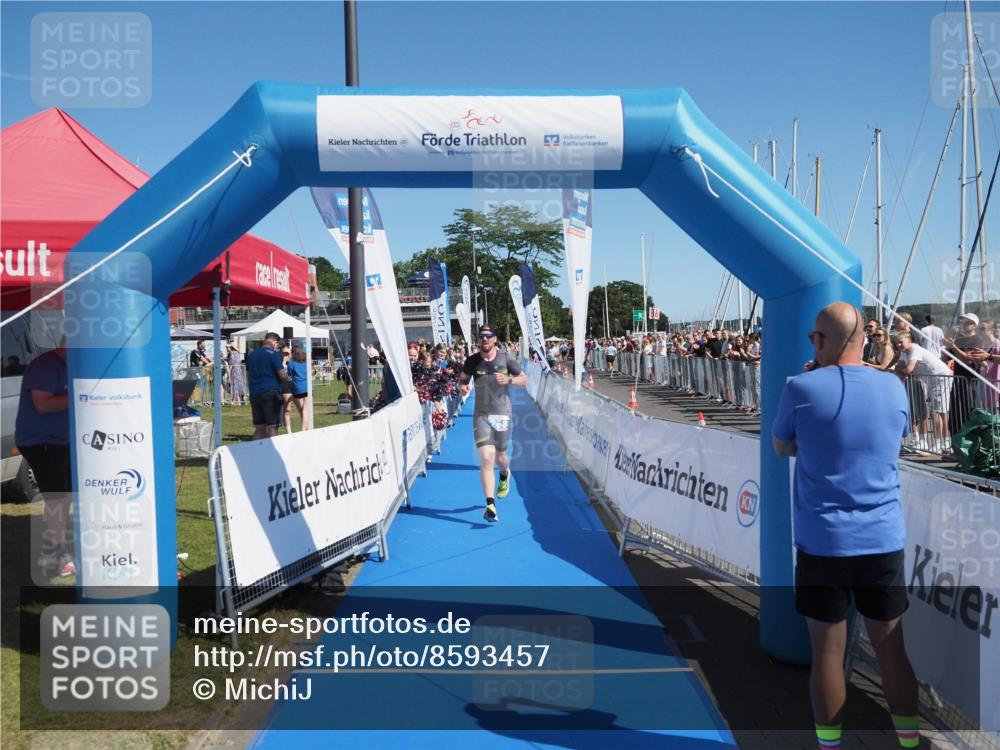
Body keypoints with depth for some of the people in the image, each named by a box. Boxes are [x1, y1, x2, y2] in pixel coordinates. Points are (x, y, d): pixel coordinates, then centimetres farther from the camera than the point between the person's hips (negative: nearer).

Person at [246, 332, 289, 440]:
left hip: (254, 394, 7)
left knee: (259, 428, 10)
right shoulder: (273, 353, -8)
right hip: (270, 393, -7)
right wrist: (287, 376, 9)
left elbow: (248, 376, 22)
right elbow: (282, 375, -11)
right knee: (272, 427, -4)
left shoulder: (251, 354, 14)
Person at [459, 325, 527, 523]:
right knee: (486, 458, -13)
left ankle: (505, 474, 53)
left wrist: (508, 380, -16)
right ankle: (490, 505, -11)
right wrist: (463, 386, -11)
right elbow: (463, 379, 13)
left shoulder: (506, 359, -4)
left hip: (502, 414, 0)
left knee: (499, 456, 13)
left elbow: (524, 380, 3)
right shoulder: (472, 361, -2)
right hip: (481, 415, 0)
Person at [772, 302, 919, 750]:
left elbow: (782, 448, 6)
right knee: (892, 648, 16)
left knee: (827, 652, 8)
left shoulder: (801, 389, -11)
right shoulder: (893, 387, 0)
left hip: (822, 542, -3)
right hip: (885, 541, 3)